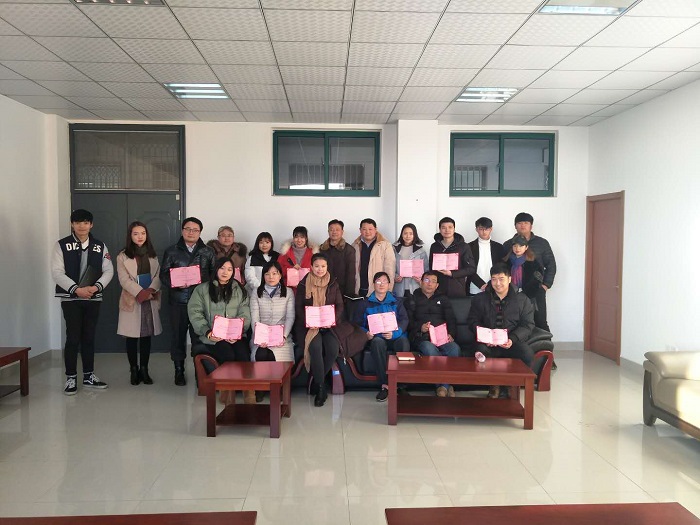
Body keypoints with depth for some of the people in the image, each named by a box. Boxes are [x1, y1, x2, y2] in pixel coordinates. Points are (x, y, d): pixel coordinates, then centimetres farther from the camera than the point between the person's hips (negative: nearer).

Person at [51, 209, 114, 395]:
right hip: (70, 299, -3)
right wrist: (76, 289, -21)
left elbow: (108, 271, 1)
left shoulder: (100, 246, 7)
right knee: (73, 338, -2)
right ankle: (71, 378, 10)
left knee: (89, 337, 10)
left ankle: (89, 376, 19)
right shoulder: (62, 245, -2)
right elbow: (57, 272, -10)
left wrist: (96, 286, -16)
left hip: (93, 299, 3)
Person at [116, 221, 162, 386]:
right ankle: (134, 370, 12)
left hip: (151, 301, 3)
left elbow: (158, 275, 3)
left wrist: (151, 290, -15)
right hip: (132, 301, -3)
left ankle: (144, 370, 13)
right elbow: (124, 279, -9)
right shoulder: (123, 256, 1)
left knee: (147, 336, 6)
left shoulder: (152, 255, 13)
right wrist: (141, 293, -18)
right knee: (132, 337, 1)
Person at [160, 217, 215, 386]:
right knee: (178, 336, 5)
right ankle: (179, 371, 19)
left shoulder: (208, 252, 10)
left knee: (199, 336, -2)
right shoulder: (171, 251, 9)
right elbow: (163, 274, 5)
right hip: (178, 301, 0)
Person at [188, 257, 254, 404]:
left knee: (243, 354, -29)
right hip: (213, 337, -1)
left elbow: (245, 314, 7)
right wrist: (207, 332, -13)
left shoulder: (239, 289, 17)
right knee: (228, 355, -30)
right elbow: (195, 313, 2)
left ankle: (248, 391, -19)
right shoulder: (202, 289, 12)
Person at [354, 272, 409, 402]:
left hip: (395, 337, 0)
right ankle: (385, 385, -31)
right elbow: (358, 324, 10)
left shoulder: (397, 301, 19)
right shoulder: (366, 303, 18)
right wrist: (366, 333, -14)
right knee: (378, 343, -37)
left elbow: (404, 320, 5)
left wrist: (394, 333, -16)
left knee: (404, 342, -35)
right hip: (376, 337, 0)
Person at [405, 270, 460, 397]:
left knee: (454, 348, -32)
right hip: (421, 337, -2)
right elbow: (408, 321, 7)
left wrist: (451, 334, -5)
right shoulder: (413, 299, 19)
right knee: (430, 349, -38)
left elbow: (451, 319, 16)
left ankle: (443, 386, -24)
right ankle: (446, 385, -27)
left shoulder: (443, 299, 27)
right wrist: (420, 327, -14)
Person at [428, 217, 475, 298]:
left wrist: (452, 274, -11)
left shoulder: (464, 246, 2)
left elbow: (471, 269, 0)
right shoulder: (434, 247, 11)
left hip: (458, 291, -2)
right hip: (438, 291, 2)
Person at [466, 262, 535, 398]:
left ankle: (507, 387, -9)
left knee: (527, 353, -31)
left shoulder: (522, 300, 9)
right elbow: (472, 321, 7)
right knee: (480, 350, -35)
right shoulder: (480, 299, 11)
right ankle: (494, 385, -10)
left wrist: (512, 339, -14)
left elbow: (528, 324, 4)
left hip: (512, 342, 0)